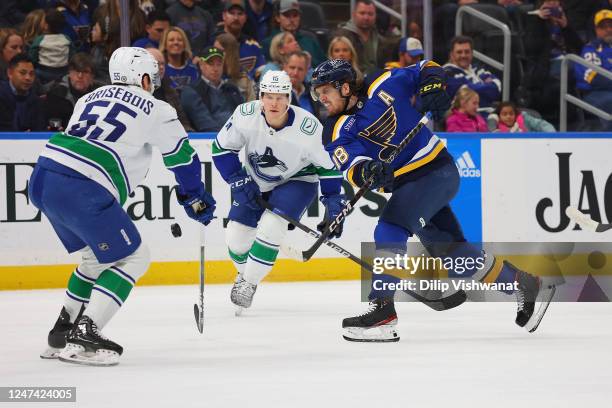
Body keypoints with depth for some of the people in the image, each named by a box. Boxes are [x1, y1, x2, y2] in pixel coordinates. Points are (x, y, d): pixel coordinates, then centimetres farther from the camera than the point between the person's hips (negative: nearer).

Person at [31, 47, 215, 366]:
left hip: (42, 177, 7)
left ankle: (63, 331, 25)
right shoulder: (155, 110, 7)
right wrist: (197, 201, 25)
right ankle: (84, 335, -6)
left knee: (99, 255, 26)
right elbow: (183, 158, 11)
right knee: (133, 258, 6)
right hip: (82, 191, -7)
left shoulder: (90, 99, 25)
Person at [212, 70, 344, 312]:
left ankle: (249, 283, -4)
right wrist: (239, 182, -16)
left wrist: (334, 206, -12)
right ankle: (247, 272, 33)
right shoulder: (246, 115, -26)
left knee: (270, 227, -24)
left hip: (296, 181, -3)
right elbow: (222, 148, -10)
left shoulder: (308, 128, -30)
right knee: (236, 235, 0)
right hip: (255, 181, 3)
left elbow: (328, 165, -15)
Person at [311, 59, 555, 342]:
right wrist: (367, 171, -41)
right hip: (404, 186, 6)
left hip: (437, 170, -6)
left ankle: (382, 309, -26)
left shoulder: (382, 86, -8)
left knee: (391, 228, -23)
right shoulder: (338, 132, -2)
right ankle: (525, 286, 21)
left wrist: (432, 86, -14)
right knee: (447, 247, 7)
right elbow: (352, 167, -19)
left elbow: (425, 70, 6)